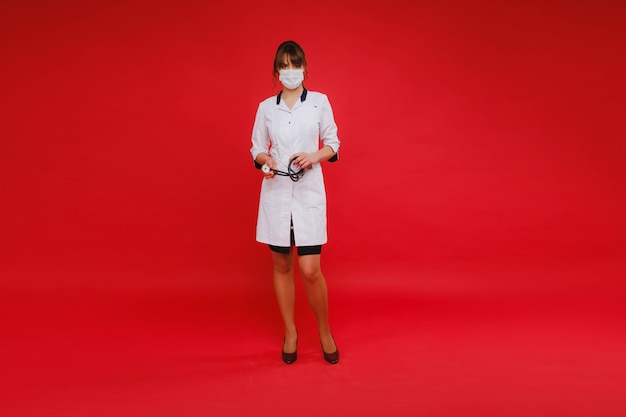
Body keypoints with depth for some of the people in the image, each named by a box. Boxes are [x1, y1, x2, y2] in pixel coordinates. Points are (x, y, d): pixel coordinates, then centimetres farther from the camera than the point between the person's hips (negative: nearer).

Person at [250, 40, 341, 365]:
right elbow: (256, 148, 11)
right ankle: (290, 332, 26)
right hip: (275, 192, 2)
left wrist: (314, 156, -12)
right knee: (281, 265, 8)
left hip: (309, 192, -2)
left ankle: (325, 331, 19)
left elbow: (333, 144, 8)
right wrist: (265, 159, -10)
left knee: (310, 270, -6)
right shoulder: (266, 108, 8)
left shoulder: (319, 102, 4)